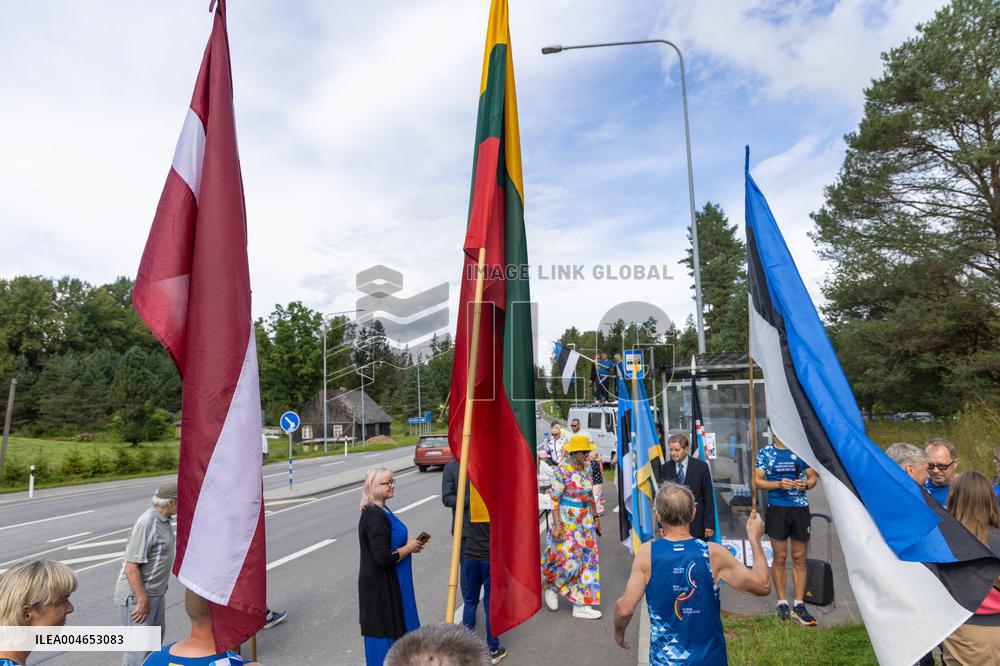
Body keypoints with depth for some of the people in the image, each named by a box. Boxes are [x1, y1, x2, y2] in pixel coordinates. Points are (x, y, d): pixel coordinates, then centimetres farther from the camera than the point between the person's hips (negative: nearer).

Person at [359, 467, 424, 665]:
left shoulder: (381, 511, 6)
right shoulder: (374, 517, -25)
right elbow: (384, 557, -28)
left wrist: (408, 543, 4)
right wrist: (409, 548, -15)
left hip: (389, 582, 9)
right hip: (381, 586, -9)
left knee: (396, 627, 20)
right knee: (385, 630, 5)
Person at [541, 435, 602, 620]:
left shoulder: (586, 468, 7)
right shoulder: (562, 470, -15)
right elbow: (554, 499, -16)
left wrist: (595, 518, 16)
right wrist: (556, 524, -20)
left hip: (585, 521, 7)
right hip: (567, 521, -7)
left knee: (586, 560, 7)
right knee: (569, 560, -6)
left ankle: (581, 605, 16)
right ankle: (550, 586, 24)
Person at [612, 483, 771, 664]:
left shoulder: (646, 554, -17)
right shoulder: (713, 554, -17)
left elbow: (625, 609, -16)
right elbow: (763, 586, -7)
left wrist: (619, 633, 6)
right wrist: (754, 538, 4)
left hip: (664, 658, -1)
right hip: (709, 657, 1)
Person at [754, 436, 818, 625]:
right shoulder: (765, 452, 1)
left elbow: (812, 477, 11)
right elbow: (757, 481, 0)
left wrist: (805, 484, -11)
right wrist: (778, 484, -16)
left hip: (800, 508, 2)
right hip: (777, 508, -1)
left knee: (799, 558, 7)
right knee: (780, 557, 5)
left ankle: (799, 605, 15)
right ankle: (782, 603, 17)